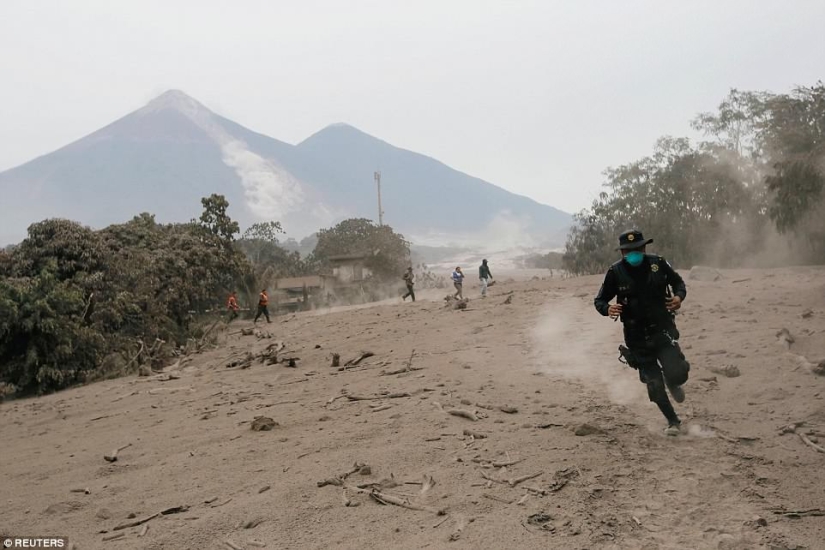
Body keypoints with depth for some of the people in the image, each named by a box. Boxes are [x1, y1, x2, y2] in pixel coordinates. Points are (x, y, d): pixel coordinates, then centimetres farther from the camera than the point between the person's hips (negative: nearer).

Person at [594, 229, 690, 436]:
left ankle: (673, 384, 24)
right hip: (637, 337, 0)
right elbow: (599, 300, 0)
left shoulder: (658, 263, -3)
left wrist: (679, 296, -8)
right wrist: (607, 309, -23)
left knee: (676, 373, -16)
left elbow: (678, 281, 14)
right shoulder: (616, 272, -7)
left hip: (662, 329, 0)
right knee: (654, 384, 2)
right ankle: (673, 421, 25)